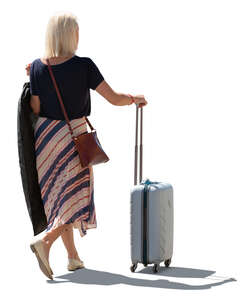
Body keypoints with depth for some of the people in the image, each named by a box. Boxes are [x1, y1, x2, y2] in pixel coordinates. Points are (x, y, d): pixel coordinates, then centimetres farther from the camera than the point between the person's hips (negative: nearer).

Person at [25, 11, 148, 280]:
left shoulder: (37, 67, -6)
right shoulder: (83, 66, -16)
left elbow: (35, 109, -1)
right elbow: (113, 98, -12)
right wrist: (134, 98, 8)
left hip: (45, 134, 4)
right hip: (74, 137, -4)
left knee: (58, 196, 15)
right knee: (77, 198, 5)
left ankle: (73, 257, 20)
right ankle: (45, 242, -17)